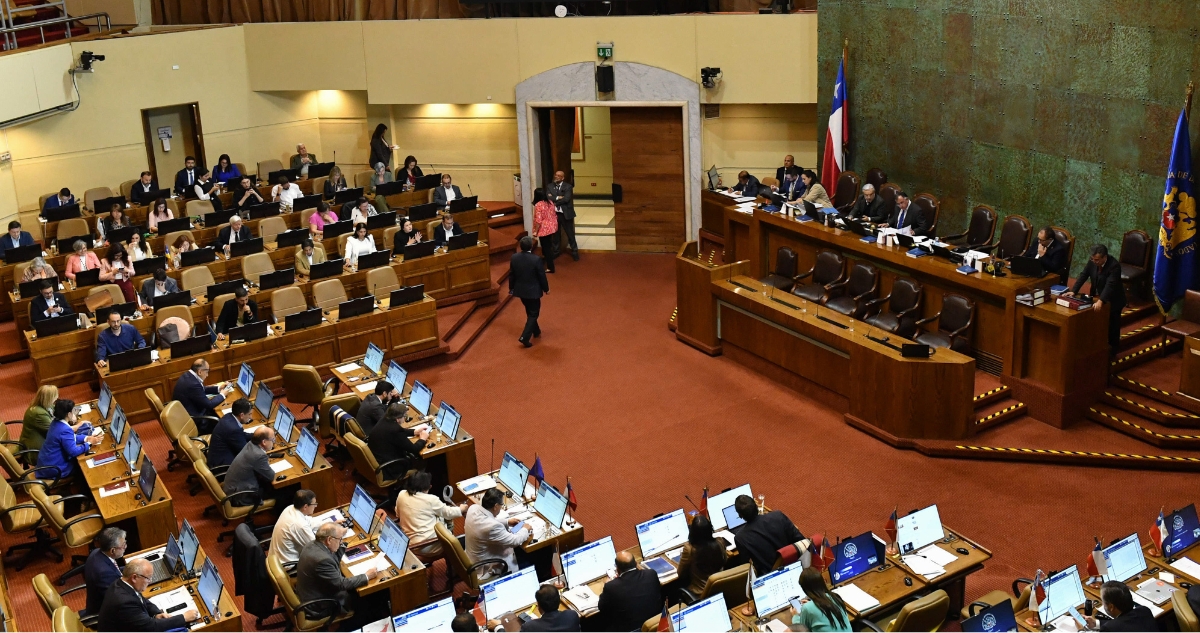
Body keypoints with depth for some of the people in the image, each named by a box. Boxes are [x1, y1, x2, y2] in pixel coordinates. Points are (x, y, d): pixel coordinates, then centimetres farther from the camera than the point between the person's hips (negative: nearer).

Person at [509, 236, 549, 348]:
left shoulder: (514, 258, -10)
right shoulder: (536, 259, -23)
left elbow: (511, 275, 1)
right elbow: (542, 276, -13)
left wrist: (511, 288, 16)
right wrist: (546, 289, 3)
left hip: (520, 290, 5)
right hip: (533, 291, -5)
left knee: (530, 312, 24)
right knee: (533, 314, 7)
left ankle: (536, 331, 42)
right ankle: (525, 337, -3)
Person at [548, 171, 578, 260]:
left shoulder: (568, 187, -6)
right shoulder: (550, 186, 4)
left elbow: (566, 199, -19)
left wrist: (554, 201, -13)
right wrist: (558, 198, -20)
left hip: (566, 214, -3)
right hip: (554, 213, 3)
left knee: (570, 233, 5)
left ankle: (574, 252, 19)